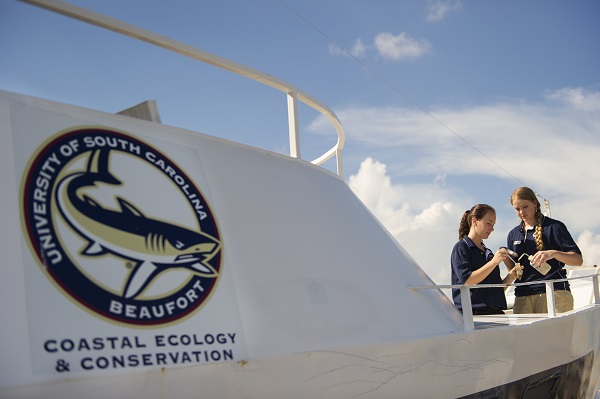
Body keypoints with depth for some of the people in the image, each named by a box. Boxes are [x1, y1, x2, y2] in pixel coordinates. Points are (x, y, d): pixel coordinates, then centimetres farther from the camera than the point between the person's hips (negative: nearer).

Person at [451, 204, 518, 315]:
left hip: (495, 311, 7)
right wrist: (494, 261, -15)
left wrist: (510, 277, 3)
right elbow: (466, 281, -14)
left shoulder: (488, 252, 21)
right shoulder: (461, 247, 0)